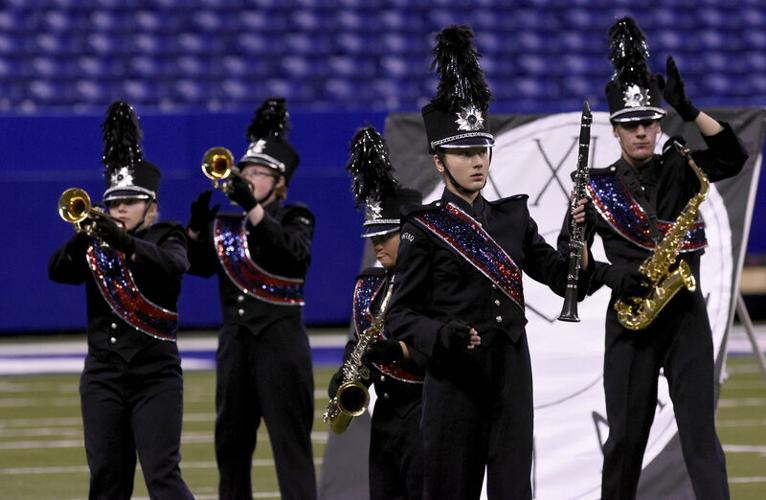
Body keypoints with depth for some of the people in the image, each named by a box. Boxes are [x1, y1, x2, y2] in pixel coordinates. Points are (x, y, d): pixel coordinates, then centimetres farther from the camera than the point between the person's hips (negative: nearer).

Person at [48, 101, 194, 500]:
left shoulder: (166, 238, 2)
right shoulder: (96, 246, 11)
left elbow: (173, 263, -21)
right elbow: (57, 271, -6)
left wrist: (122, 241, -35)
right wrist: (83, 239, -25)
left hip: (156, 377, -4)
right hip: (103, 376, 4)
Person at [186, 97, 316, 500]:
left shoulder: (294, 218, -1)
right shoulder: (227, 221, 13)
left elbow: (295, 252, -23)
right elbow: (199, 265, 6)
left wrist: (253, 208, -29)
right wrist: (197, 225, -10)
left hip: (280, 341, -6)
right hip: (235, 341, 6)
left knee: (290, 440, -8)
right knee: (231, 440, 10)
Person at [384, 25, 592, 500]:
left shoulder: (513, 217, 10)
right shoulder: (424, 228, -4)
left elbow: (565, 280, 6)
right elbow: (401, 316, -4)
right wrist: (446, 335, -23)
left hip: (512, 379, 4)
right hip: (455, 382, -4)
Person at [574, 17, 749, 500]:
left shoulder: (679, 170, 7)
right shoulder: (596, 188, 5)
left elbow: (733, 156, -9)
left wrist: (687, 109, -16)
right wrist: (610, 274, -13)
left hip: (686, 314, 0)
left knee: (700, 432, -5)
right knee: (626, 436, 4)